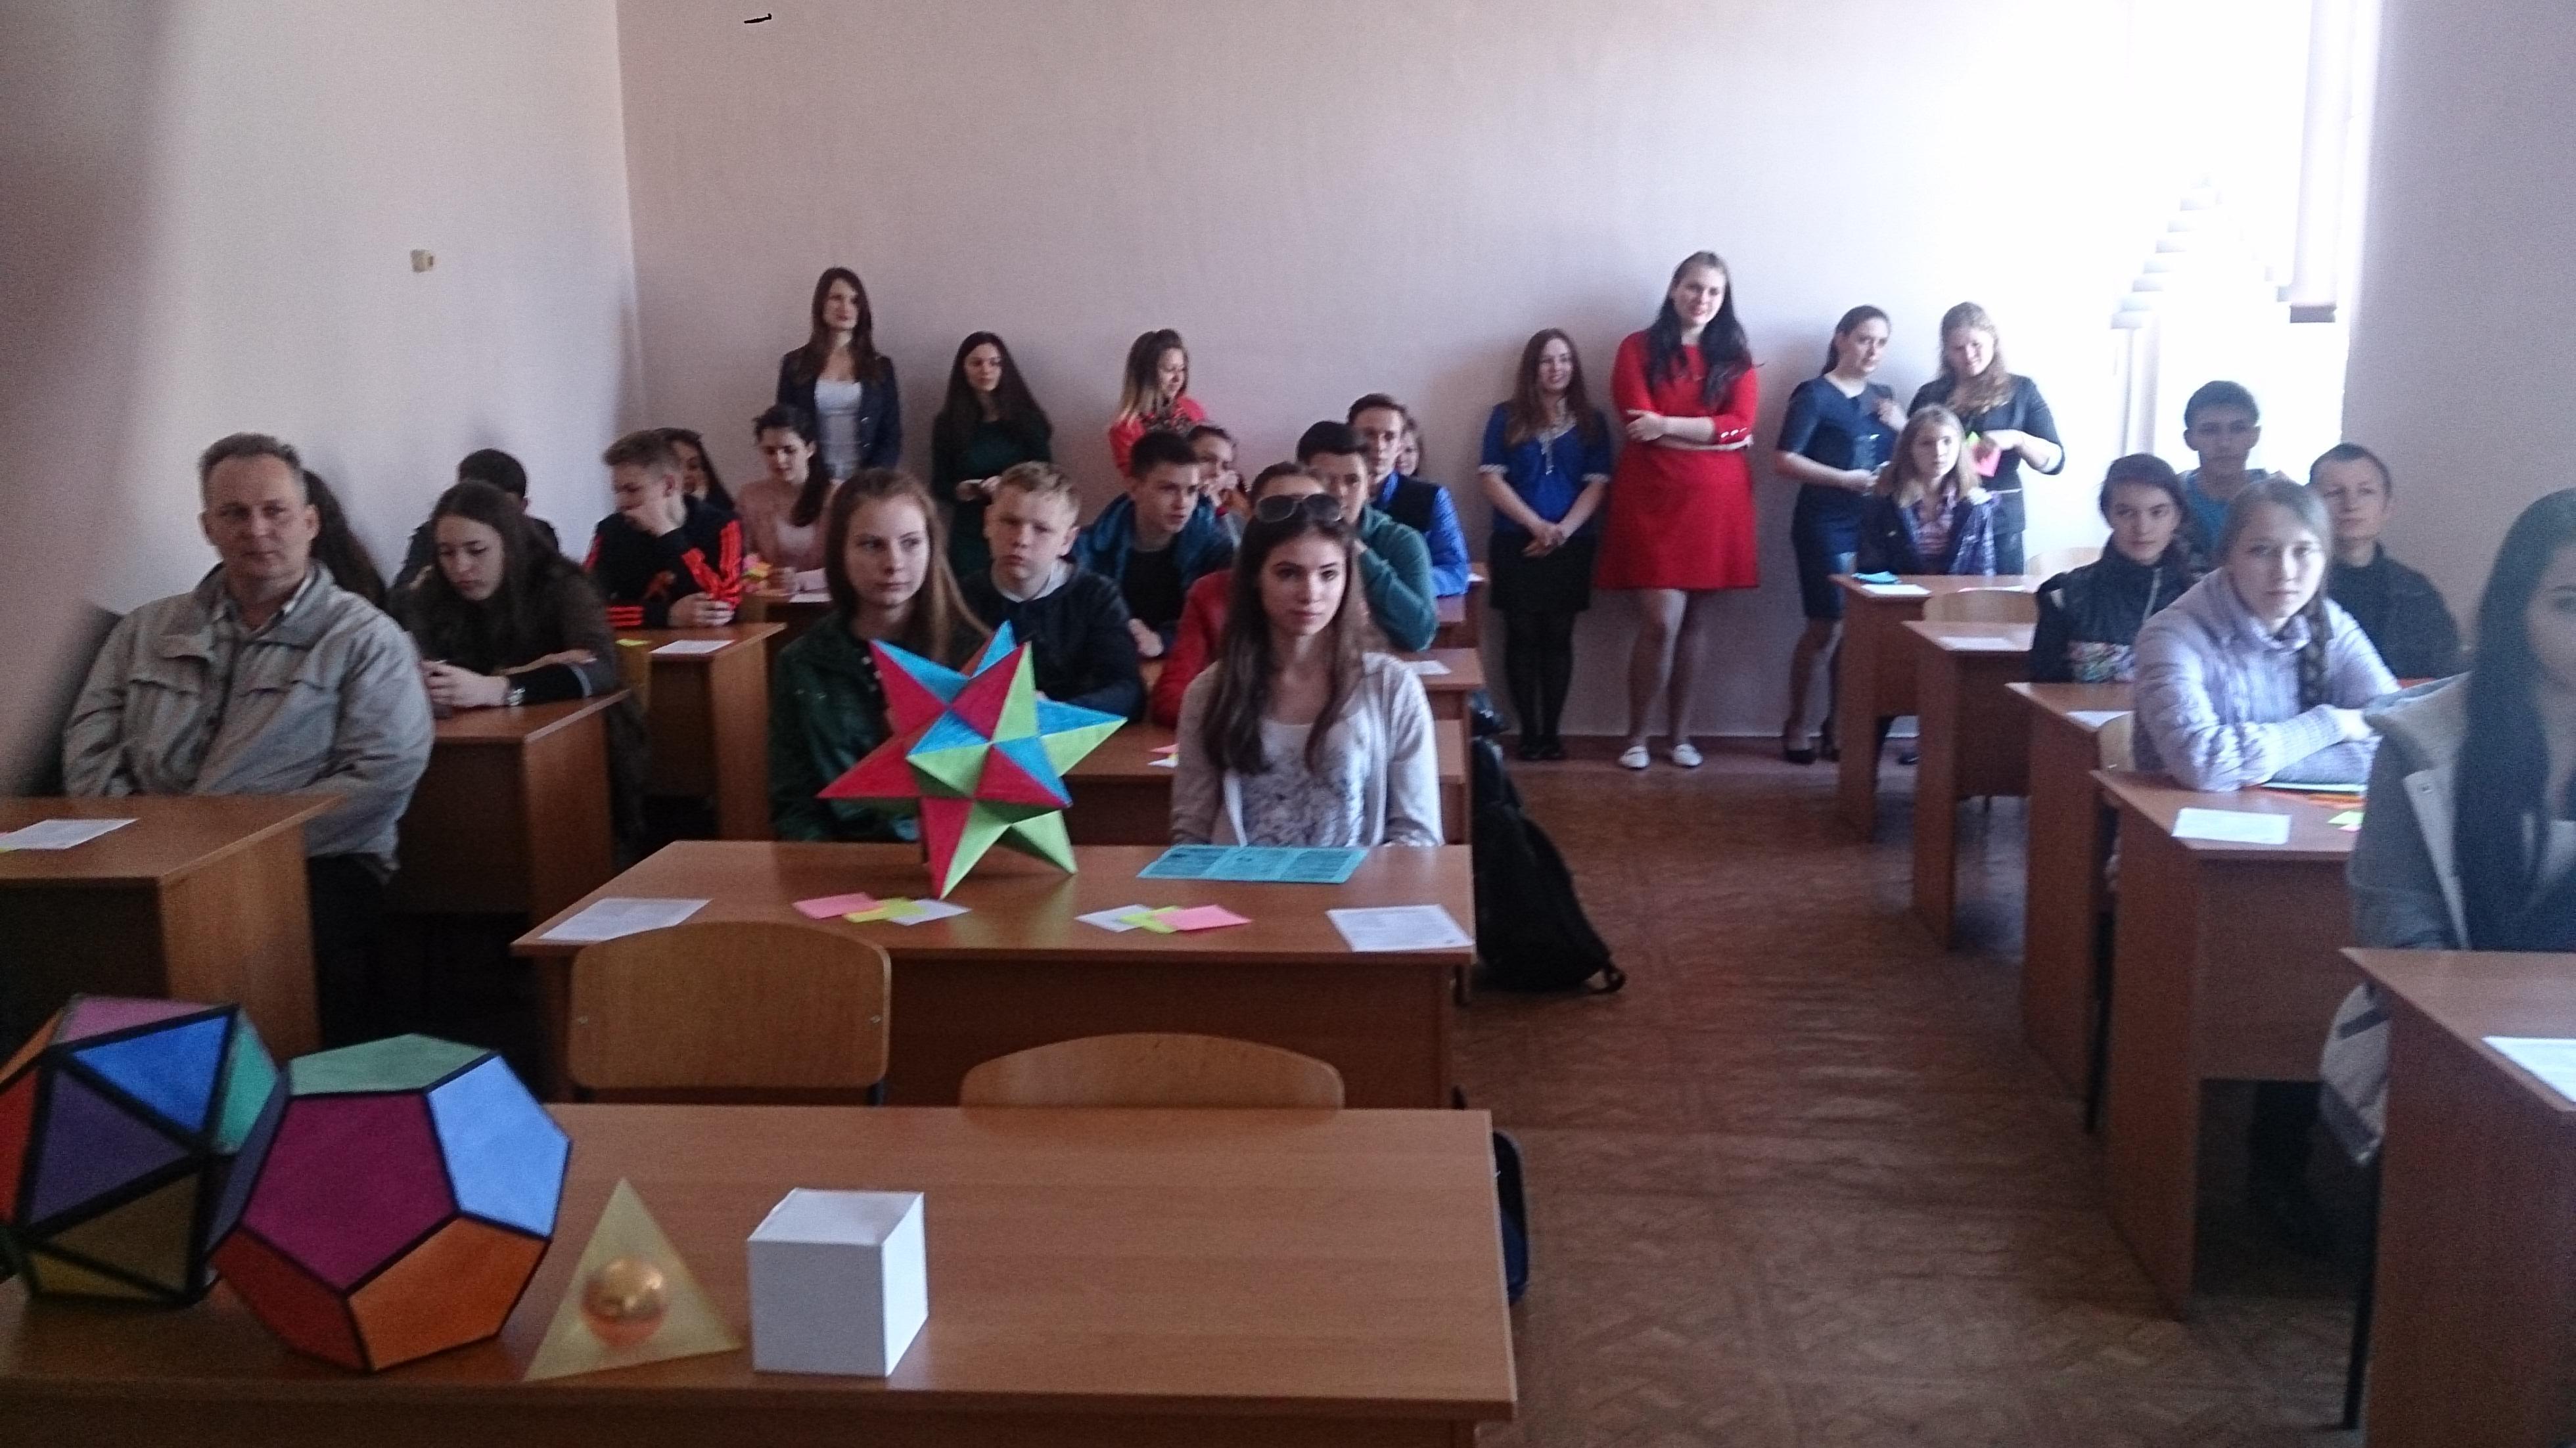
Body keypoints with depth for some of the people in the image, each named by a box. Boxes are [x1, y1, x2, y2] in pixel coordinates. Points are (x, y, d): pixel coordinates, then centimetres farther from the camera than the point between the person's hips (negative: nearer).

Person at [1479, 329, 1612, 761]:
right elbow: (1491, 478, -3)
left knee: (1558, 636, 3)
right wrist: (1537, 525, -13)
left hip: (1571, 545, 1)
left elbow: (1597, 484, 2)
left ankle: (1552, 731, 7)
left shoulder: (1591, 421, 8)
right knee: (1522, 635, 0)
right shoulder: (1506, 417, 5)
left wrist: (1563, 530, -14)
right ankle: (1528, 731, 5)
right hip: (1516, 544, -1)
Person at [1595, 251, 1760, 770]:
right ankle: (1637, 736, 5)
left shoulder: (1736, 355, 10)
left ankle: (1681, 736, 16)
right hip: (1654, 497, -3)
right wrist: (1712, 432, -7)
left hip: (1717, 501, 3)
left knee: (1697, 621, 7)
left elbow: (1741, 424, -4)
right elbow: (1639, 426, -8)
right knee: (1661, 620, -9)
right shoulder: (1639, 348, 3)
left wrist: (1669, 425, -14)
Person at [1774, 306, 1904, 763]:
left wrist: (1903, 430, 1)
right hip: (1825, 524, -6)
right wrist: (1846, 479, -18)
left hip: (1873, 525, 6)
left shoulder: (1883, 396, 14)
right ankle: (1797, 723, 7)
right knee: (1828, 626, -7)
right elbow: (1784, 459, -15)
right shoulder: (1814, 394, -7)